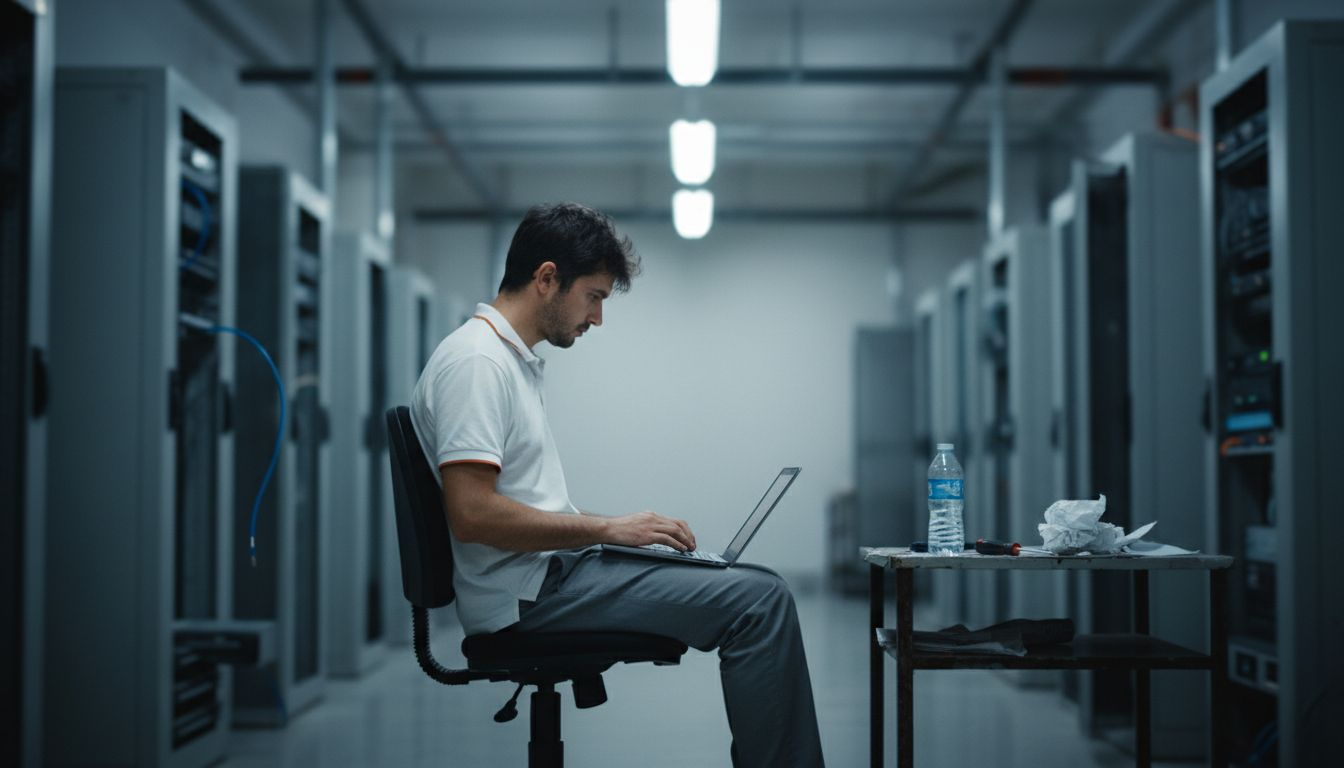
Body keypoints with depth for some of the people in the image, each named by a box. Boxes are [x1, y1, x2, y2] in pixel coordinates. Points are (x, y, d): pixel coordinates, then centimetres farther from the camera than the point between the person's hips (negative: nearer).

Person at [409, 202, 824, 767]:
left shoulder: (515, 359, 18)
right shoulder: (475, 361, -14)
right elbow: (472, 514, -24)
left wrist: (629, 529, 10)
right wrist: (608, 528, -16)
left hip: (554, 569, 11)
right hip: (528, 591, -10)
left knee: (758, 590, 9)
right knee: (759, 600, -18)